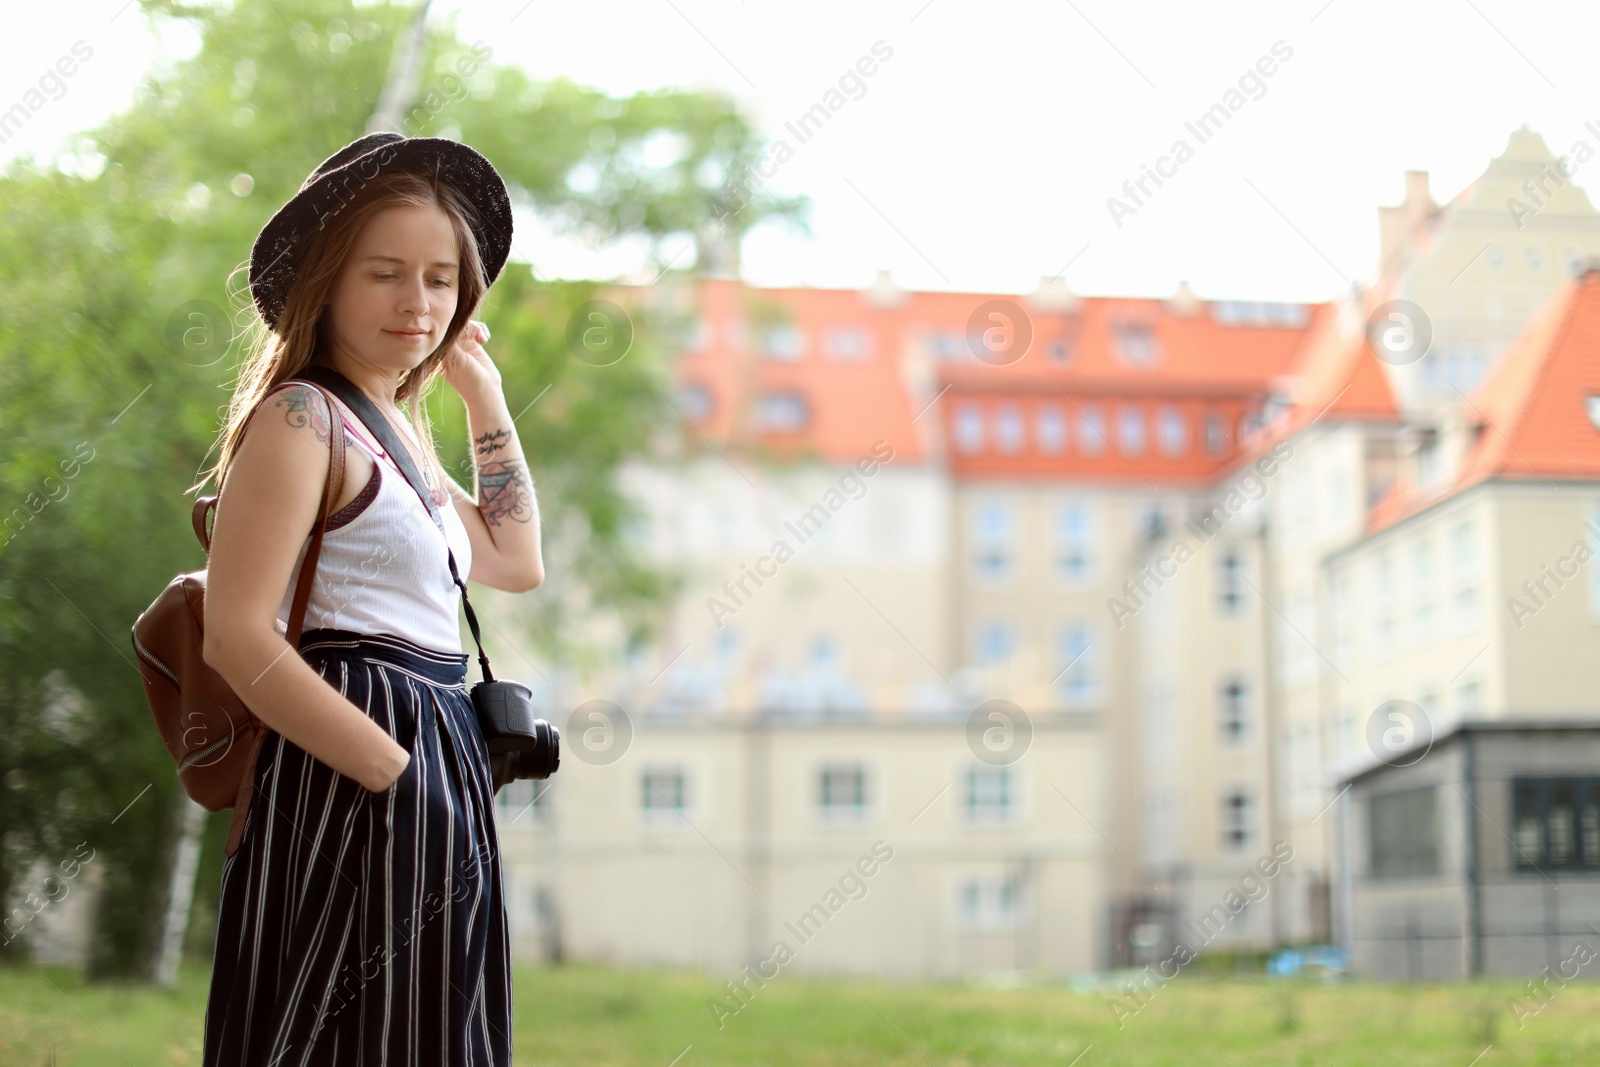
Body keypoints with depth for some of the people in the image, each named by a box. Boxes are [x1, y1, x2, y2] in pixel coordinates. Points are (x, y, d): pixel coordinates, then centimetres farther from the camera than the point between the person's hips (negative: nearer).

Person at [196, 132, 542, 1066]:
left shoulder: (396, 431, 17)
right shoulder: (301, 418, -10)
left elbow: (516, 563, 26)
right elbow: (238, 637, -18)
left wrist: (486, 397, 22)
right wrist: (396, 768, -20)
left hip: (438, 773, 9)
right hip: (351, 779, -9)